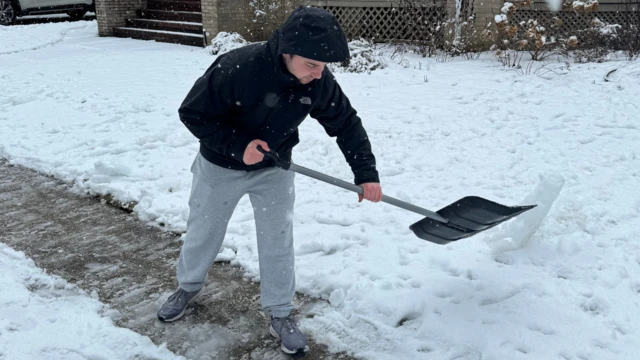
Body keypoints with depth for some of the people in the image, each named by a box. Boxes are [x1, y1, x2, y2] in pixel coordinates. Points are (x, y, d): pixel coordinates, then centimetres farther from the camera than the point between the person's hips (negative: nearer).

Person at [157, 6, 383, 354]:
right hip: (220, 166, -2)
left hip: (274, 169, 2)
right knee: (202, 232, 16)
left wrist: (366, 174, -11)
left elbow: (347, 124, -6)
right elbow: (192, 113, -24)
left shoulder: (320, 82, -21)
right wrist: (237, 146, -32)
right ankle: (189, 286, 45)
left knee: (277, 241, 5)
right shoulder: (236, 68, -35)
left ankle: (280, 314, 24)